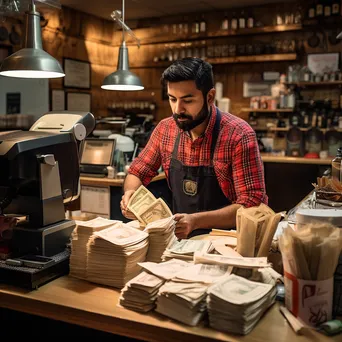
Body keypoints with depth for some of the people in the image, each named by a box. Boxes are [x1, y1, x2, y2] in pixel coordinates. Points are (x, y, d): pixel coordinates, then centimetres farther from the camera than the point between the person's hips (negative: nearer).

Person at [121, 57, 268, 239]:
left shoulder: (239, 135, -18)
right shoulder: (165, 129, -2)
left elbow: (252, 204, -19)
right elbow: (137, 172, 10)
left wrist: (196, 221, -30)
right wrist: (130, 193, -12)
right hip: (181, 238, 3)